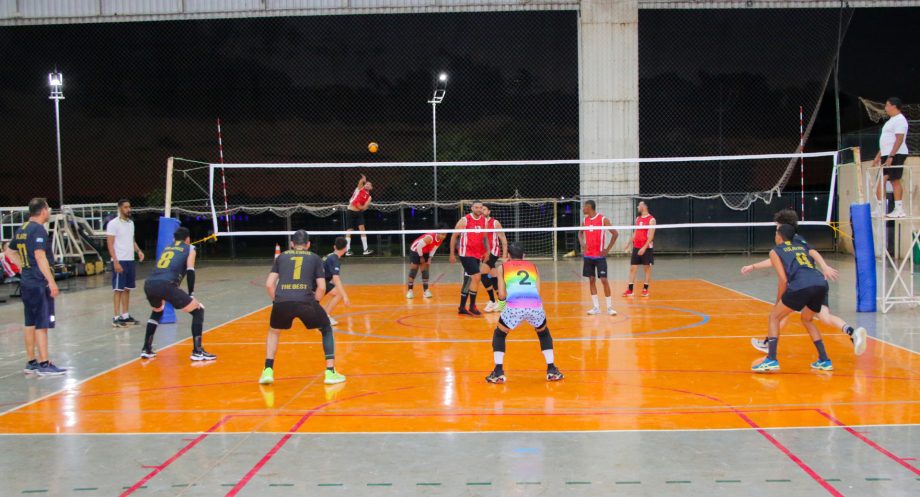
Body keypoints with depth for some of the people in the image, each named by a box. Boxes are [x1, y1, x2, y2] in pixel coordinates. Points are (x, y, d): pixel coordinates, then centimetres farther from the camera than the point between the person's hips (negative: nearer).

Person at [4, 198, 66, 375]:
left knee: (30, 323, 13)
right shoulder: (38, 230, -14)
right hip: (39, 283, -9)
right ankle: (44, 364, -3)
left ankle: (31, 363, 19)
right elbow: (40, 256, -23)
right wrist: (52, 282, -23)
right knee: (42, 324, -5)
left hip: (26, 282, 9)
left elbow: (9, 252, 24)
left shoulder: (21, 230, 13)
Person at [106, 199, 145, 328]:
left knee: (127, 289, 10)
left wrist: (138, 250, 4)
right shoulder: (113, 224, -10)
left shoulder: (131, 223, 13)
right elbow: (110, 244, -13)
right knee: (118, 289, -4)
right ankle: (116, 317, -1)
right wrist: (116, 262, -20)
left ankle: (125, 315, 17)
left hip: (130, 260, 7)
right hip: (119, 261, -7)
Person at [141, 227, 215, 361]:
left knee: (157, 312, 36)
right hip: (165, 285, -6)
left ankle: (146, 350, 31)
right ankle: (197, 351, -1)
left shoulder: (167, 248, 31)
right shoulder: (189, 248, 17)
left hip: (149, 284, 6)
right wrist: (191, 294, 7)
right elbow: (190, 271, 4)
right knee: (198, 310, 8)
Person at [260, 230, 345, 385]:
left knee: (273, 332, 31)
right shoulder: (315, 258, 20)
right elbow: (322, 287, 10)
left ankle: (268, 371, 20)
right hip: (305, 301, -1)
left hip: (282, 302, 2)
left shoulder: (281, 257, 23)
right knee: (327, 330, 23)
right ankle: (330, 372, 14)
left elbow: (269, 284, 15)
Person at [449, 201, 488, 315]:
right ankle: (472, 306, -7)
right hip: (466, 254, -6)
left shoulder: (484, 220, 6)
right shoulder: (464, 220, -9)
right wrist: (452, 254, -3)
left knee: (468, 280, 11)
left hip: (477, 255, 6)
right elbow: (454, 236, -3)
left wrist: (486, 251, 12)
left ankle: (462, 307, 19)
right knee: (476, 277, -16)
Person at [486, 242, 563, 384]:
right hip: (535, 305, 2)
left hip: (514, 307, -2)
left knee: (499, 334, 24)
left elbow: (502, 295, 15)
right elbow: (537, 291, 18)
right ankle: (552, 370, 24)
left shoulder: (503, 267, 21)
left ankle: (498, 373, 14)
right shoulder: (533, 266, 26)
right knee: (544, 333, 31)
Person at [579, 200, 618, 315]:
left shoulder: (603, 219, -10)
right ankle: (596, 307, 11)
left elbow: (615, 234, -9)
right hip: (588, 255, 5)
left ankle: (609, 307, 0)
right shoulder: (585, 220, 6)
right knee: (591, 280, 5)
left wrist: (607, 249, -11)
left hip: (600, 255, -5)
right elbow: (580, 233, 24)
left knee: (604, 280, -7)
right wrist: (582, 243, 3)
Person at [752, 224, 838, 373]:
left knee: (774, 317, 11)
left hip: (801, 285, -6)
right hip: (821, 283, 6)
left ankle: (771, 360, -2)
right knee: (807, 320, 30)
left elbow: (783, 279, 7)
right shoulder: (801, 246, 33)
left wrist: (778, 302, 16)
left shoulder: (775, 251, 17)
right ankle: (824, 360, 23)